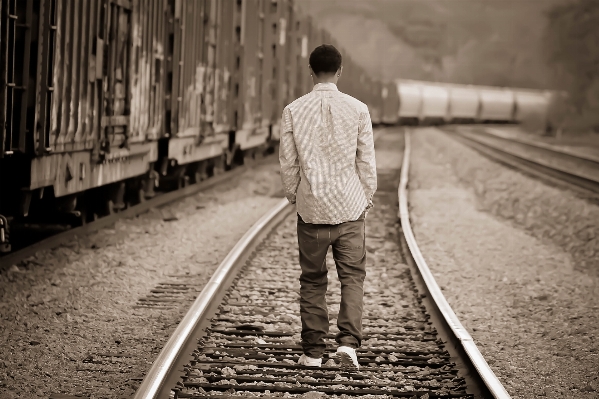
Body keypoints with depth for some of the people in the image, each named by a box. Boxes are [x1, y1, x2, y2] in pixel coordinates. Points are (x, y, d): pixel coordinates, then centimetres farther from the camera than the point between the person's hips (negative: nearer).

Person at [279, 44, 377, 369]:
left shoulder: (293, 111, -4)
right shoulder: (357, 110, -5)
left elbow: (287, 163, 1)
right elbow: (367, 161, 0)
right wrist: (367, 199, 13)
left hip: (311, 208, 1)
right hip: (350, 207, -1)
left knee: (312, 281, 10)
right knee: (352, 277, 6)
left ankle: (313, 352, 14)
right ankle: (348, 342, -10)